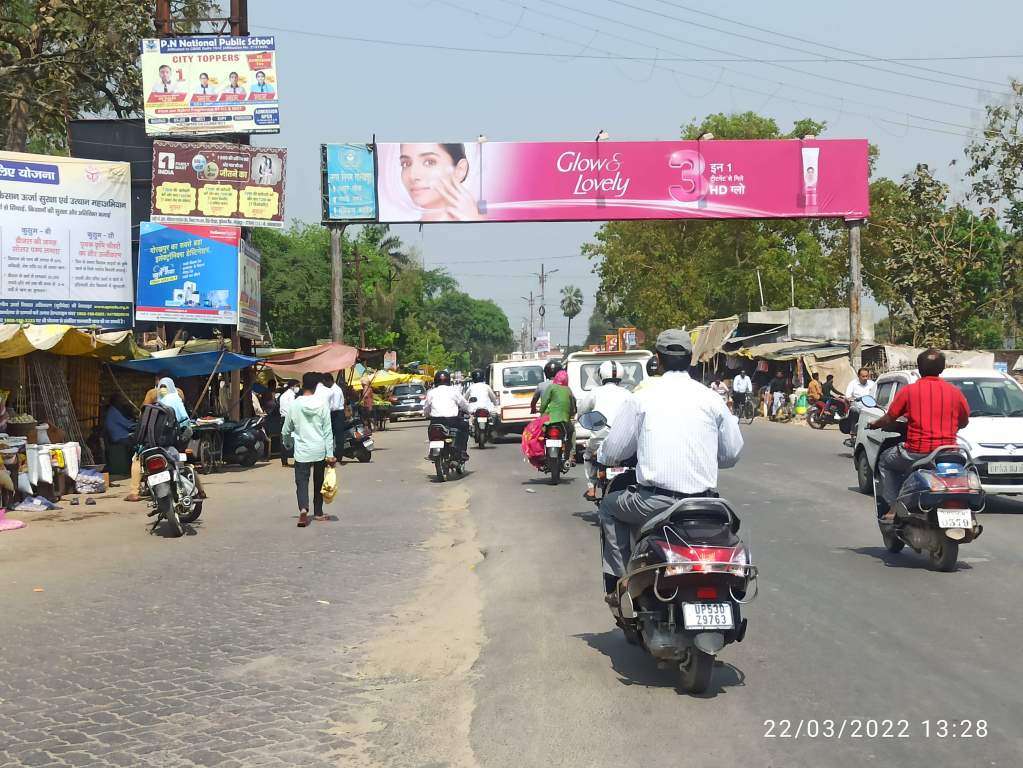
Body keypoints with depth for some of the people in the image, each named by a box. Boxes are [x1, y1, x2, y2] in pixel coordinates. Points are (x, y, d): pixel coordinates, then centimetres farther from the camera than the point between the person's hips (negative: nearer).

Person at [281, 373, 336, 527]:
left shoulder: (294, 405, -5)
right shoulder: (322, 404, -5)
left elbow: (286, 430, 5)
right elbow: (328, 431, -5)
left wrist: (287, 442, 27)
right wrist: (330, 454, -1)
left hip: (302, 451, -1)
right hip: (320, 450, 1)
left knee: (302, 482, -2)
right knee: (319, 482, 17)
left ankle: (303, 509, -25)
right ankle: (318, 512, 25)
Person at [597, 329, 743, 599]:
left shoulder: (641, 399, -2)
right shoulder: (712, 399, 4)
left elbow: (613, 451, 4)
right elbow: (732, 453, 10)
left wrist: (602, 456, 29)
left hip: (655, 503, -2)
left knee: (610, 507, 26)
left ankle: (617, 582, 16)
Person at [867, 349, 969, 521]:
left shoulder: (909, 391, -2)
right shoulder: (954, 392, 4)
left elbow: (889, 420, 3)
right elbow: (964, 421, 17)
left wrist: (874, 424, 24)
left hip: (917, 453, -3)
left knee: (885, 461, 24)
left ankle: (892, 508, 11)